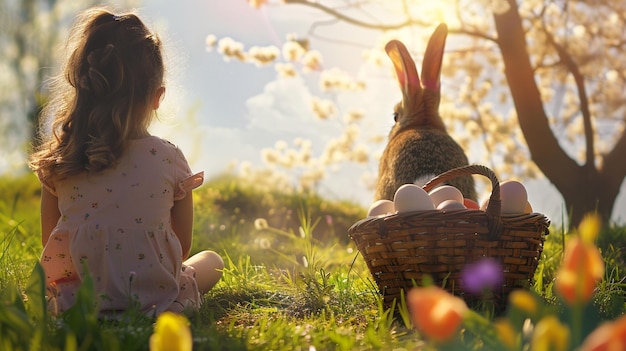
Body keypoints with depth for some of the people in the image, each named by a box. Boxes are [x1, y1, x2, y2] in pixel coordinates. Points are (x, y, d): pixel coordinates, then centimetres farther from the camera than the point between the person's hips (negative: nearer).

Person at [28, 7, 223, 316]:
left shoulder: (56, 163, -7)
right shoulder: (170, 160, -12)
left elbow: (51, 248, 4)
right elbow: (182, 249, 0)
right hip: (156, 299, -2)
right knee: (212, 260, 26)